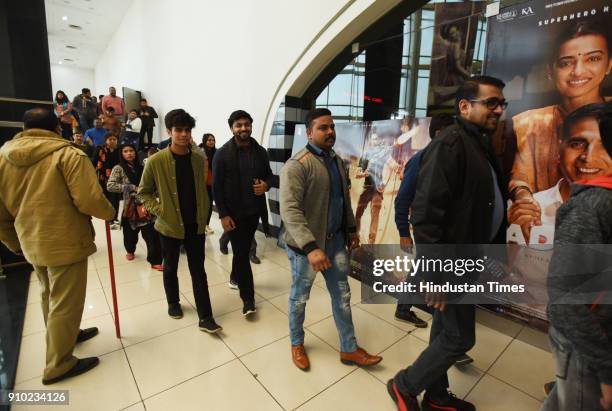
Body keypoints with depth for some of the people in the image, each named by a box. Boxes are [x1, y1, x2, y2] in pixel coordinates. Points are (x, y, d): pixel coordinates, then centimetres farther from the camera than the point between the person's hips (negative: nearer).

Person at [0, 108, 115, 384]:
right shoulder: (69, 155, -14)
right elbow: (88, 201, -24)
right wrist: (109, 213, -3)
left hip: (32, 243, 7)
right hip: (66, 242, -7)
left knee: (50, 297, 24)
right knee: (65, 302, 5)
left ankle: (65, 335, 44)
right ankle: (59, 364, 17)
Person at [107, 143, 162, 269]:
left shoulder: (141, 167, 9)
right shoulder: (119, 168, -2)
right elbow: (110, 186, -13)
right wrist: (132, 187, -17)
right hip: (130, 206, -2)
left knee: (152, 234, -6)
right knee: (130, 233, 13)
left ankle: (155, 260, 1)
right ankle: (130, 250, 45)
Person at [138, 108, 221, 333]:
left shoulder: (199, 159, -1)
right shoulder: (156, 161, -11)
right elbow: (143, 192, -1)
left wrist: (204, 215, 5)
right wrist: (160, 211, -12)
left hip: (196, 225, 2)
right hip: (170, 225, -1)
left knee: (198, 271, 5)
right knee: (170, 268, 18)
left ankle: (205, 317, 13)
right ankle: (173, 303, 42)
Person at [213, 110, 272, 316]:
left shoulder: (260, 151, 3)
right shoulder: (222, 153, -8)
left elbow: (269, 175, 12)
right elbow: (216, 187, -8)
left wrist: (266, 185, -11)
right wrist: (223, 214, -13)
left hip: (254, 210, 4)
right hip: (233, 212, -4)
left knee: (243, 250, 18)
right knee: (241, 253, 0)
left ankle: (235, 276, 45)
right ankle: (248, 298, 10)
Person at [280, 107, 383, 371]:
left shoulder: (336, 160, 9)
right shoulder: (297, 165, -18)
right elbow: (289, 210, -27)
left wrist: (351, 229, 16)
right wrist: (310, 247, -34)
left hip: (336, 240, 7)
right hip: (306, 244, -7)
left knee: (342, 295, 16)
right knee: (300, 297, 14)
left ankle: (349, 349, 35)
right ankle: (297, 344, 39)